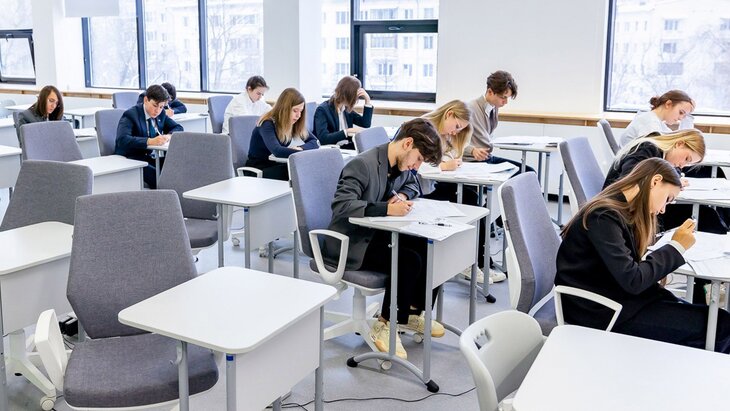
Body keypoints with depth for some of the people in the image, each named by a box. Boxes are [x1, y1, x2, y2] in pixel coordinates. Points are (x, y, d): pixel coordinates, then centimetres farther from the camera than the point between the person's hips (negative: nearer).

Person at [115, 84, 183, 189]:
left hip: (149, 157, 7)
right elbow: (122, 140, -28)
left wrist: (169, 135, -11)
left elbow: (178, 128, 14)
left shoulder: (161, 114, 7)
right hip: (128, 160, -7)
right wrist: (150, 141, -40)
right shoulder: (131, 115, -13)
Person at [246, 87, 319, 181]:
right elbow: (277, 151, -37)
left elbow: (314, 142, -1)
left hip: (277, 165, 6)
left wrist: (301, 148, -22)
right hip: (257, 170, -6)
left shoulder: (294, 123, 1)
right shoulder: (267, 124, -20)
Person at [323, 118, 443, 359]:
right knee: (410, 260, -25)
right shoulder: (363, 165, -23)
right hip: (350, 242, -9)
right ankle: (385, 326, -8)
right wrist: (388, 209, -37)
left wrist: (402, 196, 0)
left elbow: (412, 185, 25)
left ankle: (413, 312, 12)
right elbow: (341, 205, -32)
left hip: (377, 233, 9)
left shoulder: (402, 165, 4)